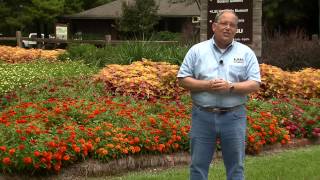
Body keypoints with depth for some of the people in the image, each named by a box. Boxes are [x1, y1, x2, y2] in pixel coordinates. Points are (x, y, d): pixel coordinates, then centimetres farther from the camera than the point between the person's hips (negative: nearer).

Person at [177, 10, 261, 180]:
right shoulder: (197, 50, 3)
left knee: (236, 166, 8)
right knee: (198, 165, 8)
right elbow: (183, 79, 1)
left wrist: (230, 87, -18)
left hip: (234, 116, 0)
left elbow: (254, 84, -2)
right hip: (202, 116, 0)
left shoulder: (246, 53, 3)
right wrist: (206, 85, -15)